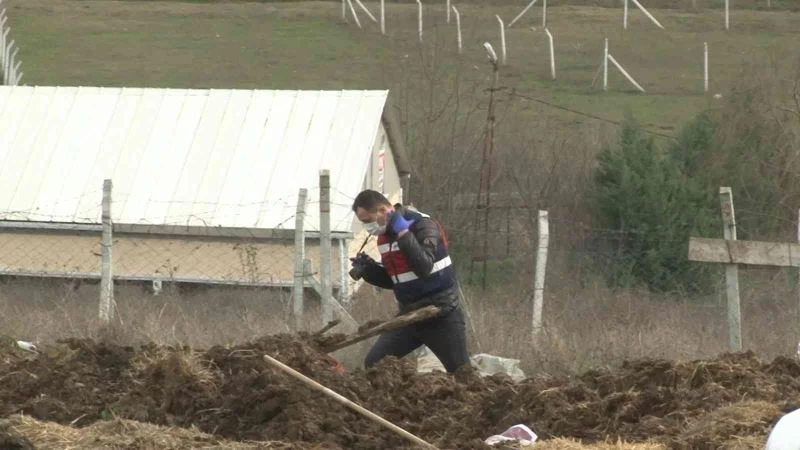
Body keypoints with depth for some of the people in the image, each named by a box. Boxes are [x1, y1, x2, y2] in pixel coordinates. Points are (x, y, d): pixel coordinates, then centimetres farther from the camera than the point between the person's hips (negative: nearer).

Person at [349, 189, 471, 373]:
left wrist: (403, 231, -30)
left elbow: (423, 268, -33)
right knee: (373, 364, -4)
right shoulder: (385, 234, 6)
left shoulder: (422, 226, -17)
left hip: (442, 315, -7)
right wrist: (369, 269, -1)